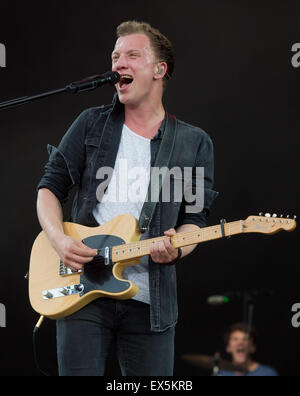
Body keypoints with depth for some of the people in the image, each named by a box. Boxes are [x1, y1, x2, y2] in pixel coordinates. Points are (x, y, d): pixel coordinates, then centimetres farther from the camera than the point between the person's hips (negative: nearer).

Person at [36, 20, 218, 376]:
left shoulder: (194, 143, 9)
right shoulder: (91, 124, 10)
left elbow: (194, 218, 6)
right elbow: (50, 187, 9)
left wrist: (176, 249, -17)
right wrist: (59, 240, -9)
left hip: (150, 299, 0)